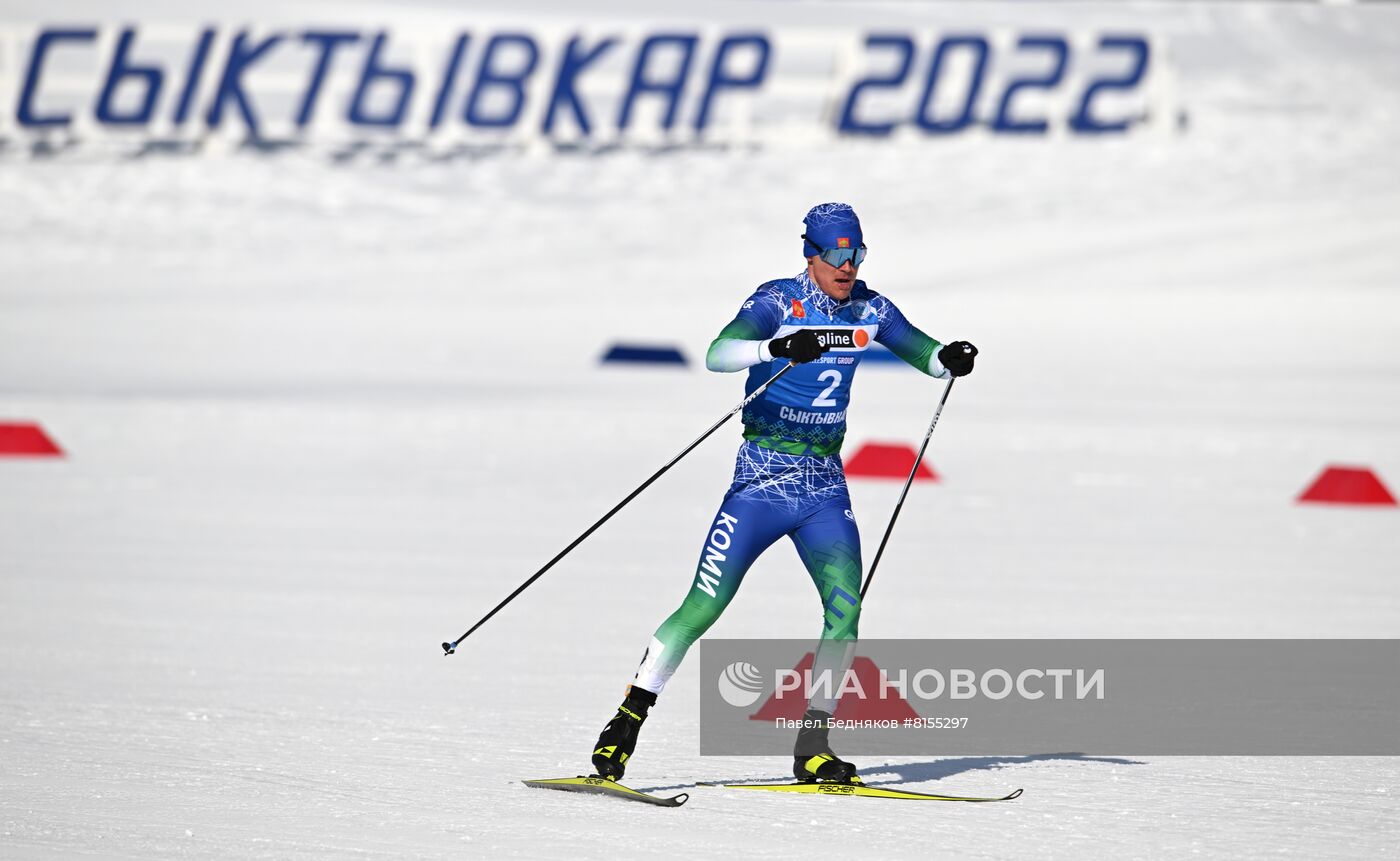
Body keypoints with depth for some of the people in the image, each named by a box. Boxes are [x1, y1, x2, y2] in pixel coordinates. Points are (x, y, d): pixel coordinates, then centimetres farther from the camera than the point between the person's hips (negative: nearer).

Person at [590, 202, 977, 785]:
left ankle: (813, 747, -3)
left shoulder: (868, 310, 4)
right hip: (762, 481, -4)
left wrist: (950, 359, -12)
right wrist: (777, 347, -46)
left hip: (825, 488, 4)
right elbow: (717, 355, -27)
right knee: (703, 607, -8)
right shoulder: (777, 303, -12)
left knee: (846, 606, -13)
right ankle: (628, 720, 4)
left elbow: (925, 355, 12)